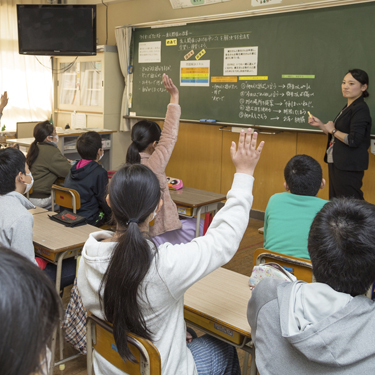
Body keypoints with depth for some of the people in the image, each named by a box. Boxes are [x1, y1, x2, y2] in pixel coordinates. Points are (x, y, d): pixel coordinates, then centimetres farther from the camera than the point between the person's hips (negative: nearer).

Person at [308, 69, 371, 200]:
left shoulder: (360, 109, -15)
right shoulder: (347, 108, 14)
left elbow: (353, 140, -25)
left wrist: (333, 130, -12)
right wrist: (320, 124, 9)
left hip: (348, 167, -10)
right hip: (337, 163, 10)